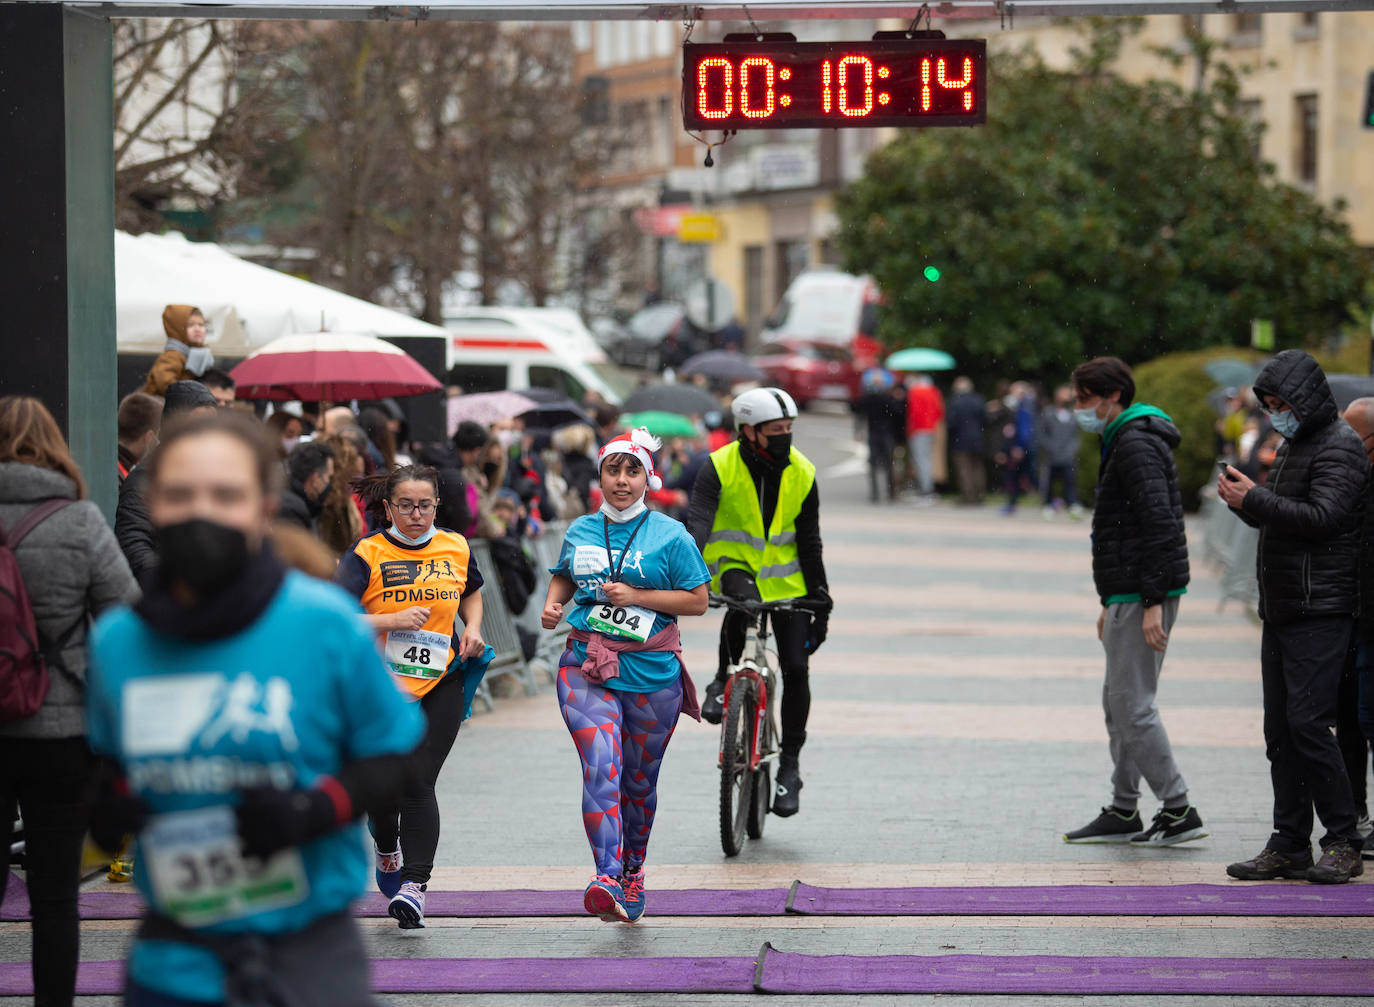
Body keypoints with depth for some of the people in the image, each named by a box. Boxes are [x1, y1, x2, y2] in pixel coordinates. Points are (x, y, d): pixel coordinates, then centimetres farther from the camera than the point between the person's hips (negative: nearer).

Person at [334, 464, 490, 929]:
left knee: (418, 783, -12)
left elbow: (472, 592, 25)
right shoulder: (367, 555, -9)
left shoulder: (456, 548, 4)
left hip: (440, 684, 1)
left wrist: (472, 628, 6)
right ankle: (387, 851, 41)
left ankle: (414, 886, -14)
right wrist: (392, 620, -26)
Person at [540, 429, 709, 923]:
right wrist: (553, 604, 5)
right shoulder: (580, 531, 10)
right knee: (601, 767, -18)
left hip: (651, 670, -1)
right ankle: (607, 879, -29)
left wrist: (637, 596, -13)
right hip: (586, 665, 1)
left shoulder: (670, 535, -1)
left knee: (639, 778, 12)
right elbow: (564, 576, 27)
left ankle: (633, 870, 34)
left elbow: (697, 600, -3)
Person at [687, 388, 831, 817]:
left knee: (796, 669, -6)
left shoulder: (801, 473, -7)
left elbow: (810, 541, -1)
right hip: (735, 563, -2)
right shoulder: (721, 467, -15)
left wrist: (821, 600, -1)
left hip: (786, 575, 2)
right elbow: (698, 523, -26)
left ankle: (790, 763, 8)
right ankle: (724, 680, -12)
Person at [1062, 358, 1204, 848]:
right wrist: (1112, 602, 26)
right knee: (1118, 703, 13)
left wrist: (1151, 603, -25)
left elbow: (1159, 524, -22)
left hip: (1144, 597, -11)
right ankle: (1123, 812, 18)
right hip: (1131, 594, 11)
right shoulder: (1123, 441, 19)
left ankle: (1179, 811, -6)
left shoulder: (1136, 445, -14)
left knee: (1134, 705, -9)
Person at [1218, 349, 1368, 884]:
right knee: (1280, 730, 7)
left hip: (1320, 611, -9)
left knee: (1308, 723, -13)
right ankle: (1289, 845, 11)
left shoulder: (1339, 447, -10)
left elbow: (1322, 516, -22)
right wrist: (1246, 500, 1)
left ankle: (1342, 844, -6)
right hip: (1281, 610, 9)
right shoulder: (1294, 445, 20)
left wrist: (1255, 500, -20)